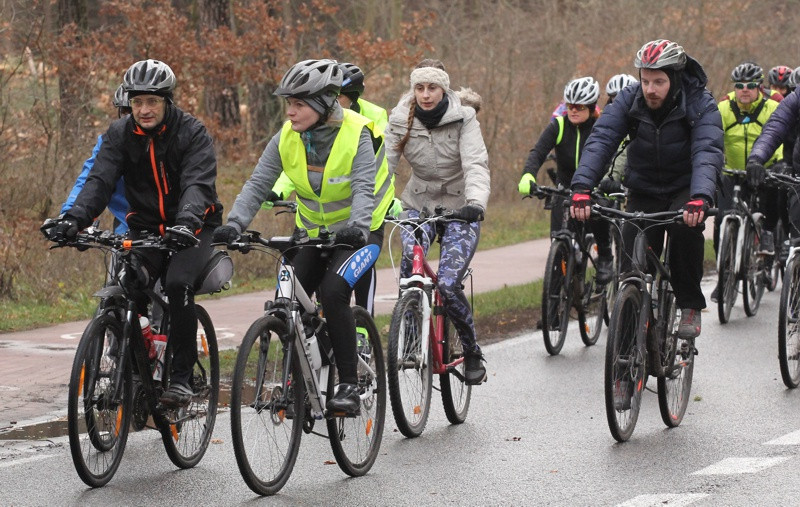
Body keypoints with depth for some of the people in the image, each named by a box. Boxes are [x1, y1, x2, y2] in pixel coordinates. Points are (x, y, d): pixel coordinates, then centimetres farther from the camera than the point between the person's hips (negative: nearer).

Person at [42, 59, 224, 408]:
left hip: (192, 231, -3)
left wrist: (186, 222, -47)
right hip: (146, 229, 3)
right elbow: (100, 180, -14)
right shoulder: (120, 135, -1)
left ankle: (182, 376, -20)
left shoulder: (192, 133, -12)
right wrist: (74, 218, -33)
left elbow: (197, 184, -26)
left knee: (178, 283, -31)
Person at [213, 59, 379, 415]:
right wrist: (234, 225, -29)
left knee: (332, 293, -27)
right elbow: (258, 185, -13)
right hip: (310, 231, 5)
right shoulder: (287, 138, -9)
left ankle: (349, 385, -20)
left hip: (351, 234, -5)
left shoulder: (356, 135, -21)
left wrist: (358, 227, -50)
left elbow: (364, 189, -31)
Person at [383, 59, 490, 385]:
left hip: (460, 210, -3)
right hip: (419, 205, 3)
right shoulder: (400, 121, -3)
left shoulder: (463, 120, -11)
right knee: (410, 259, -27)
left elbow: (476, 165, -23)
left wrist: (476, 202, -42)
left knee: (448, 283, -19)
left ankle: (472, 352, 4)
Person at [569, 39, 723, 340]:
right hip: (644, 194, 3)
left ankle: (690, 306, -18)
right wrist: (581, 188, -40)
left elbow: (707, 154, -33)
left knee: (686, 225, -34)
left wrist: (699, 199, -52)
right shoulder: (630, 100, -12)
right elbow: (600, 140, -23)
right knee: (632, 271, -9)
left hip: (685, 191, -2)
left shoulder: (700, 105, -19)